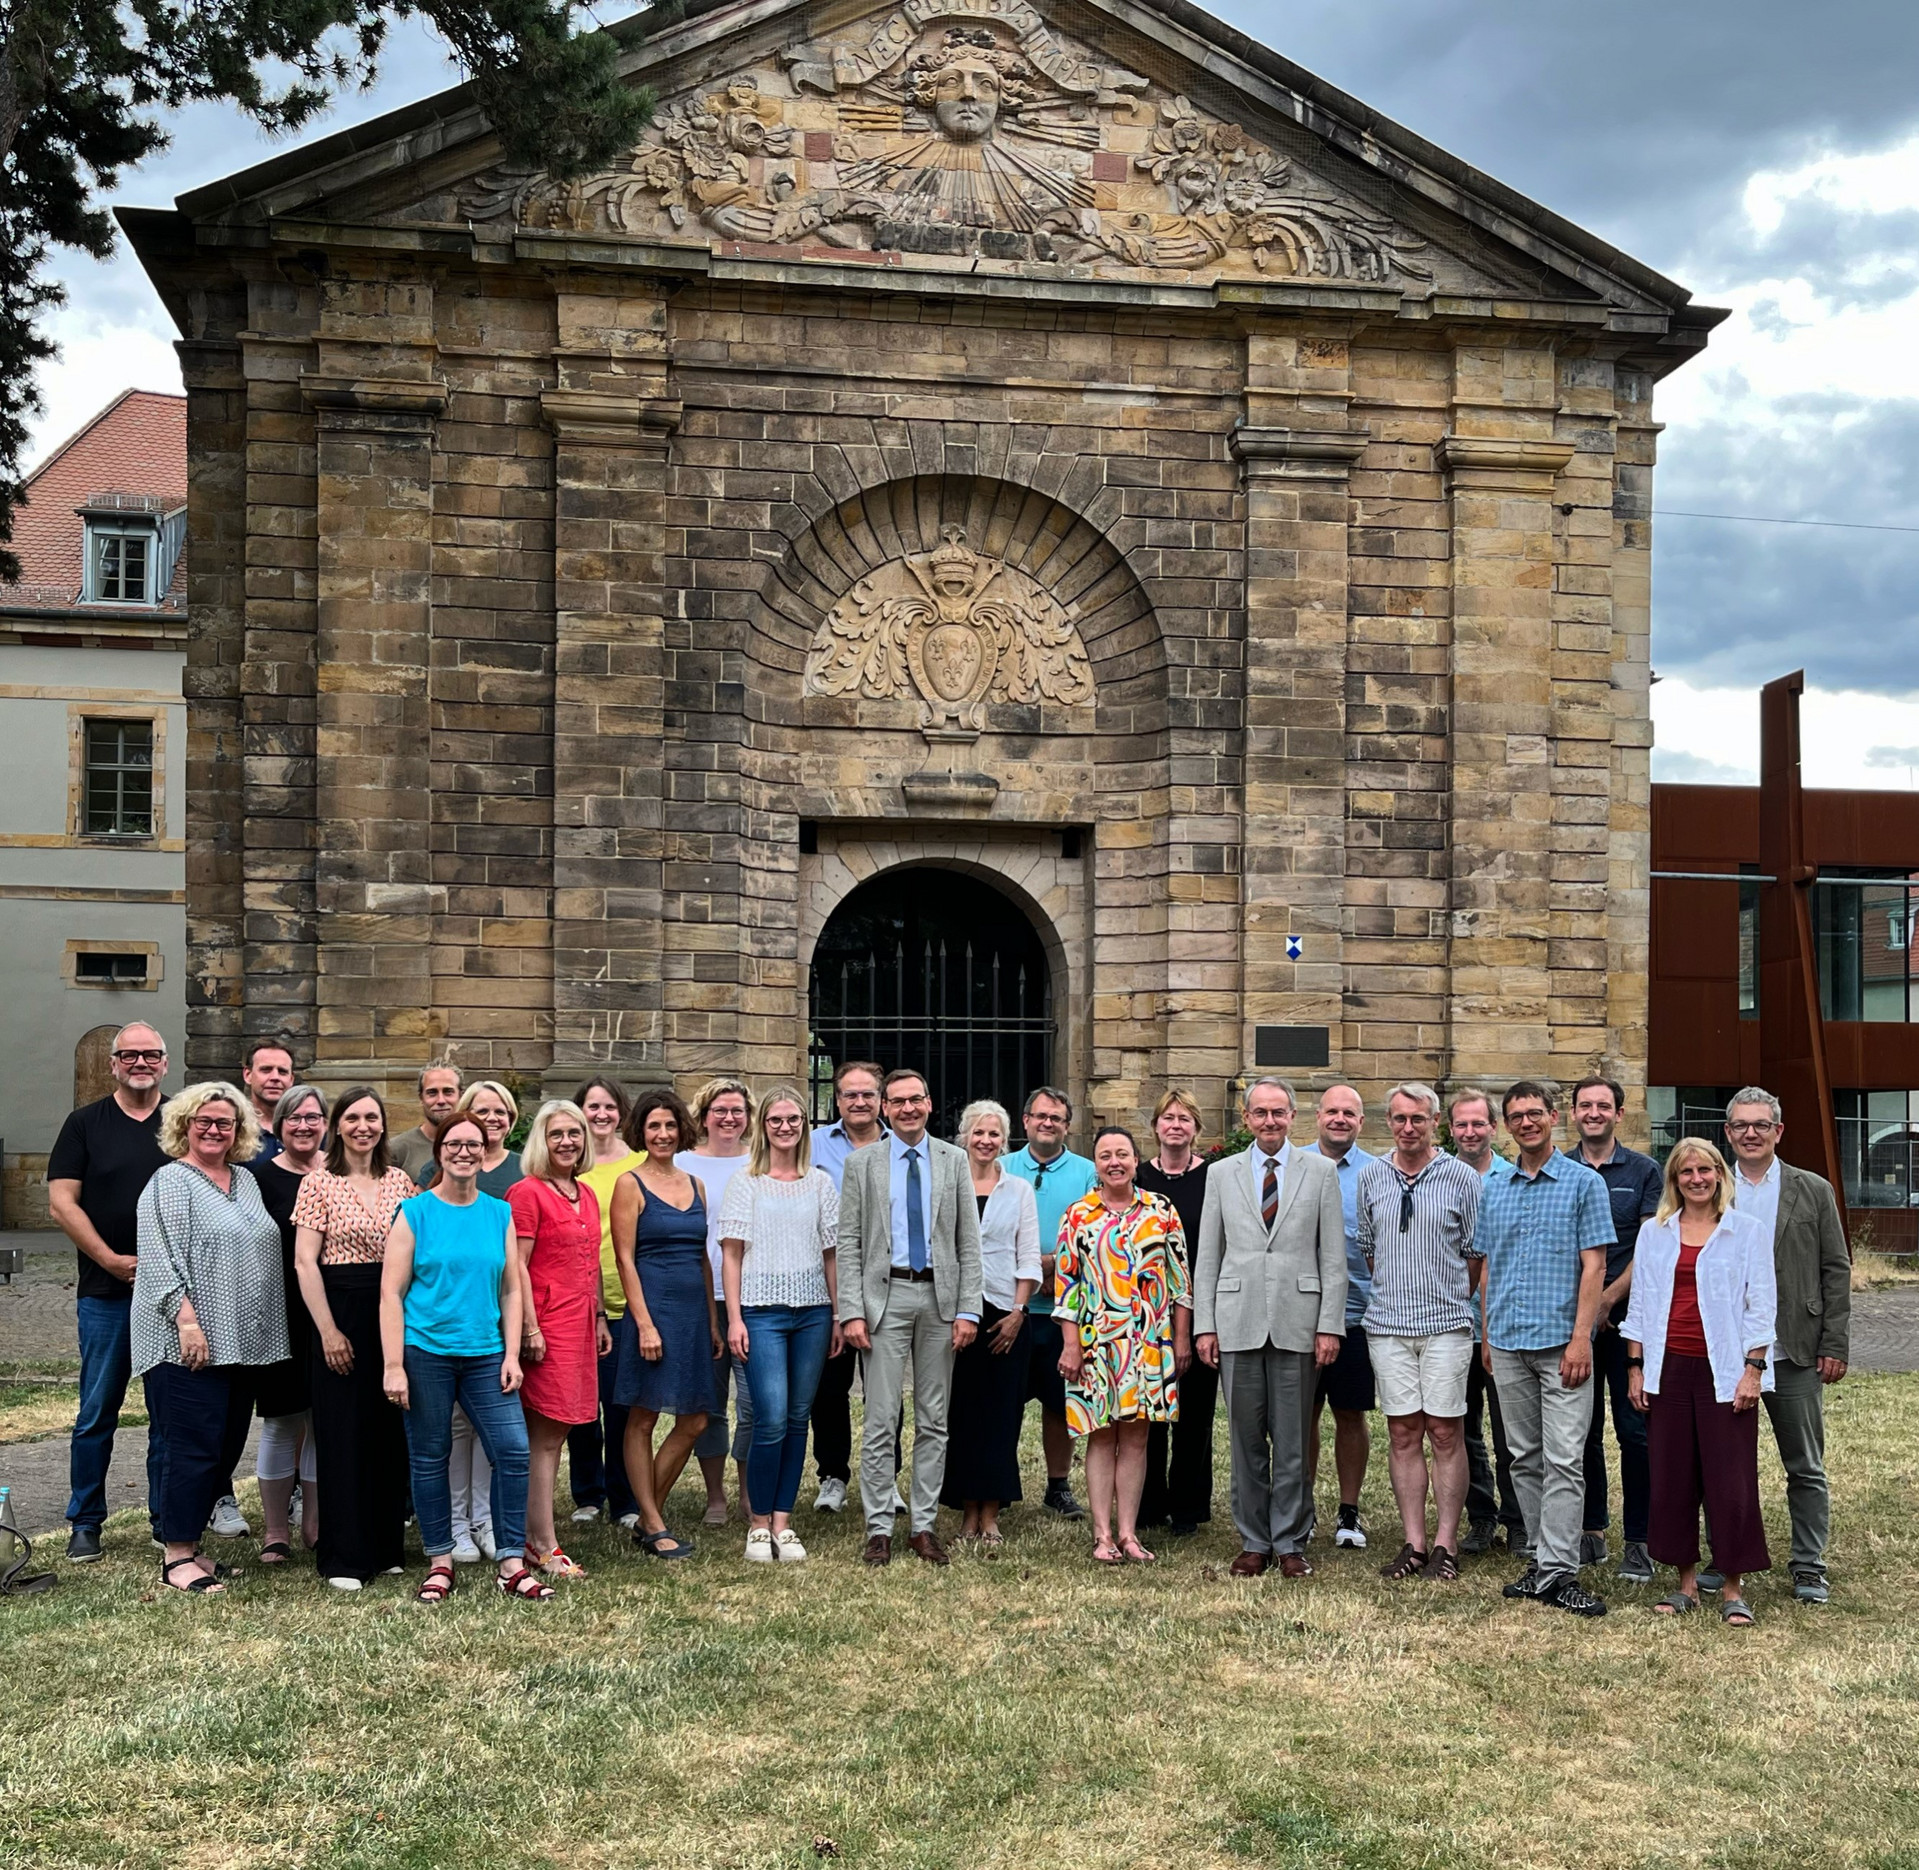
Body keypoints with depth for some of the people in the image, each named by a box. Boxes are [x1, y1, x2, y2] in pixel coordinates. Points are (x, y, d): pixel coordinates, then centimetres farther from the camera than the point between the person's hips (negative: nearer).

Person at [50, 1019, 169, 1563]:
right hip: (105, 1293, -1)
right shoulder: (86, 1123, 4)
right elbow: (61, 1203, -1)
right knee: (97, 1411, 3)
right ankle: (85, 1523, 14)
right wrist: (112, 1260, -10)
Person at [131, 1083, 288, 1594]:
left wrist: (260, 1331, 17)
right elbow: (161, 1261, -14)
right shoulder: (171, 1182, -6)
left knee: (227, 1447, 10)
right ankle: (176, 1558, 0)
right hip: (189, 1342, -8)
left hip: (243, 1342, 8)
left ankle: (188, 1544, 20)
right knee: (194, 1447, -8)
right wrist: (187, 1321, -22)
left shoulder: (246, 1181, 17)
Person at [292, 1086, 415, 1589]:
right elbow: (305, 1262, -7)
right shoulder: (319, 1184, -3)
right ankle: (343, 1558, 6)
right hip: (342, 1313, -4)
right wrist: (328, 1330, -12)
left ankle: (385, 1547, 19)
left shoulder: (400, 1181, 9)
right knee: (343, 1434, -1)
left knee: (390, 1431, 8)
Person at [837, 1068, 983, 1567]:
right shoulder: (862, 1163, 4)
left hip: (940, 1296, 2)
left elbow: (968, 1241, 5)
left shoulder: (954, 1161, 7)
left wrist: (967, 1309, -3)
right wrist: (851, 1311, -8)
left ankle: (924, 1525, 15)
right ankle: (879, 1528, 5)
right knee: (881, 1419, -2)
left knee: (934, 1421, 7)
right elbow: (848, 1242, 1)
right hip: (885, 1295, -2)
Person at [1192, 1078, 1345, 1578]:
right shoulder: (1222, 1174, 10)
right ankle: (1254, 1542, 15)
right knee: (1246, 1439, 6)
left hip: (1298, 1324, -1)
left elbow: (1333, 1257, 3)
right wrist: (1204, 1325, 2)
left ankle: (1290, 1543, 12)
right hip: (1238, 1323, 1)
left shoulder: (1320, 1172, 6)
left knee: (1293, 1441, 3)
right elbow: (1207, 1256, 9)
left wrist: (1330, 1325, -4)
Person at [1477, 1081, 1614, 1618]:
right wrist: (1487, 1336, 11)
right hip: (1507, 1343, 5)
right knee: (1525, 1458, 10)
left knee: (1564, 1460, -7)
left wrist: (1581, 1337, -13)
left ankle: (1558, 1573, -6)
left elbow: (1593, 1266, -6)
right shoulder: (1491, 1189, 12)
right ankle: (1540, 1559, 17)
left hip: (1561, 1341, -5)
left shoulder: (1583, 1183, -1)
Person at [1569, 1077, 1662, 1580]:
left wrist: (1609, 1298, -11)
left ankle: (1637, 1542, 3)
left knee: (1635, 1430, -3)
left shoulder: (1643, 1171, 3)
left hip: (1628, 1317, -3)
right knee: (1581, 1429, 8)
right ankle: (1591, 1532, 18)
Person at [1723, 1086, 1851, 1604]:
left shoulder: (1813, 1191, 3)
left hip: (1794, 1354, -1)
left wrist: (1836, 1345, -4)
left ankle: (1809, 1569, 16)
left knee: (1805, 1469, 6)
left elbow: (1836, 1270, 3)